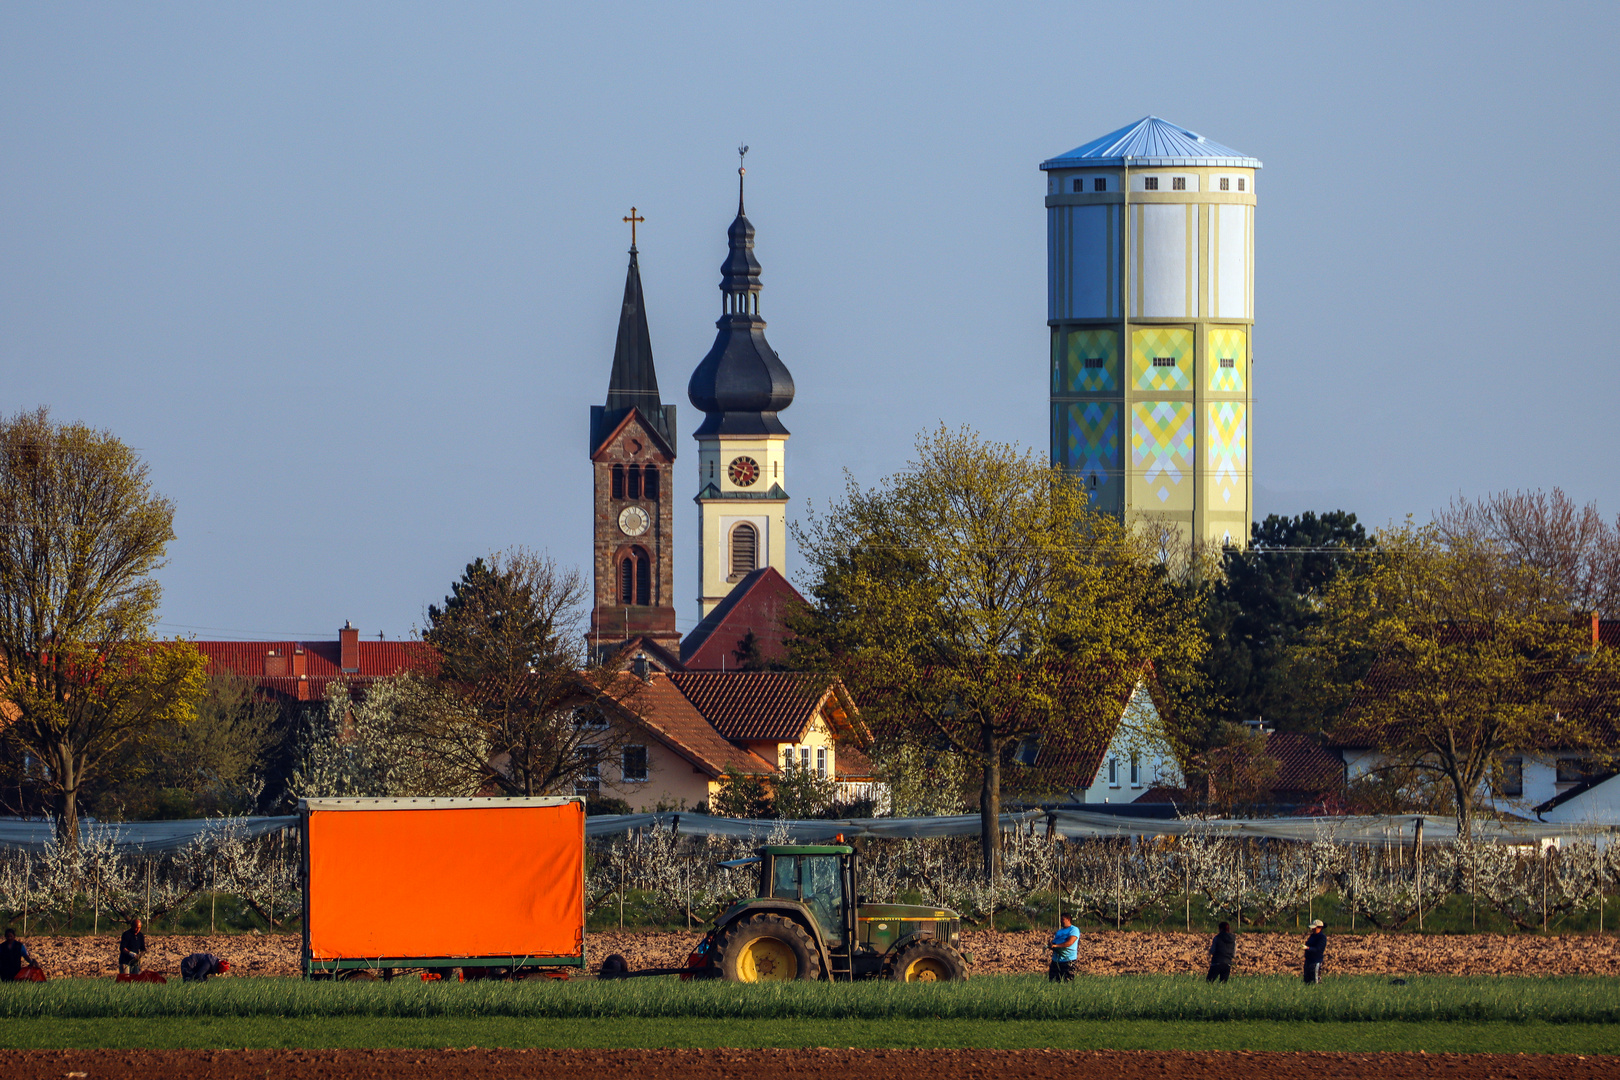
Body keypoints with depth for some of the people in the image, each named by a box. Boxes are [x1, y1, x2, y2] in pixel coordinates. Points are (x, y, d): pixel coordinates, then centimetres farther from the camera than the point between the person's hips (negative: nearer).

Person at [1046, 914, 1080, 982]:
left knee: (1067, 981, -10)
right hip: (1056, 960, 7)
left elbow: (1070, 942, -16)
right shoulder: (1059, 931, 21)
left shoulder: (1074, 930, -2)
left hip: (1068, 960, -7)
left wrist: (1056, 946, -21)